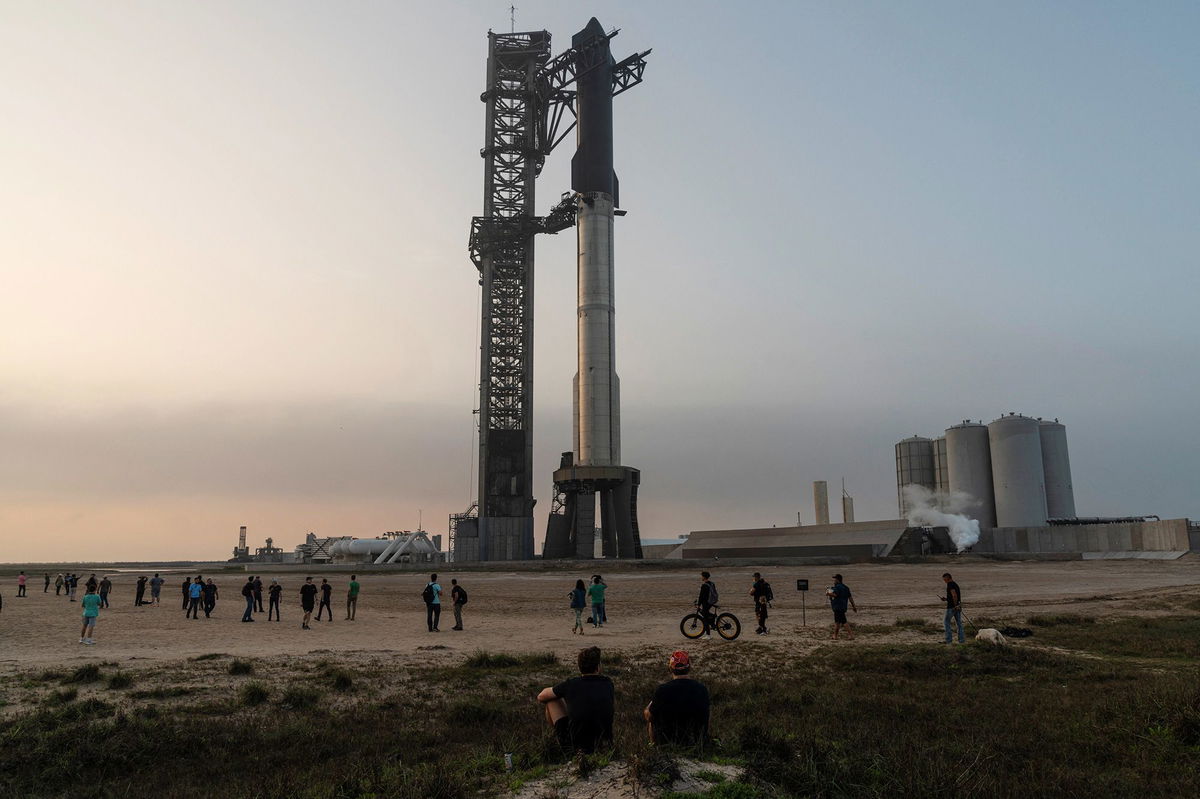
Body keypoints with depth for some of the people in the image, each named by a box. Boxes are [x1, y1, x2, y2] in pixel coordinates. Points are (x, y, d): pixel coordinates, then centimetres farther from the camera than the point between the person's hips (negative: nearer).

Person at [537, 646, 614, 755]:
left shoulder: (570, 684, -9)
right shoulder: (608, 684, -1)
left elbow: (541, 697, 8)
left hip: (575, 746, -3)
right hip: (604, 745, 3)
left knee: (552, 699, 12)